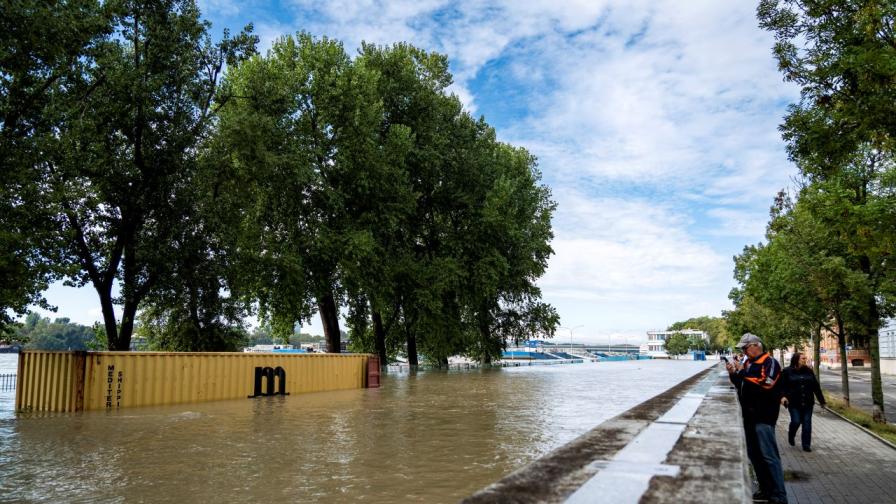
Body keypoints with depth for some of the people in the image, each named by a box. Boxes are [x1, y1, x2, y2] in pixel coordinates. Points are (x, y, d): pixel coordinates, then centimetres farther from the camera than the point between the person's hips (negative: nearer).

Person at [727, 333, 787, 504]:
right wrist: (733, 374, 2)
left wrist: (742, 372, -20)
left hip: (763, 416, -9)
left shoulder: (769, 362, -9)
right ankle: (766, 490, 22)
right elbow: (741, 385, 20)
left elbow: (765, 385, -23)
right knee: (754, 455, 13)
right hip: (749, 415, 9)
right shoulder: (748, 362, 14)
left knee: (769, 456, -9)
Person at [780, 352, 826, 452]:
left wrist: (821, 400, 13)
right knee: (796, 421, -7)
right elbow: (782, 385, -6)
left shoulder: (809, 371, 8)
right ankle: (791, 436, 24)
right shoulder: (787, 372, -3)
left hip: (808, 403, 3)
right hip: (794, 403, -3)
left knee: (807, 423, 2)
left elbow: (816, 386, 11)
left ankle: (806, 445, 10)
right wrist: (783, 396, -22)